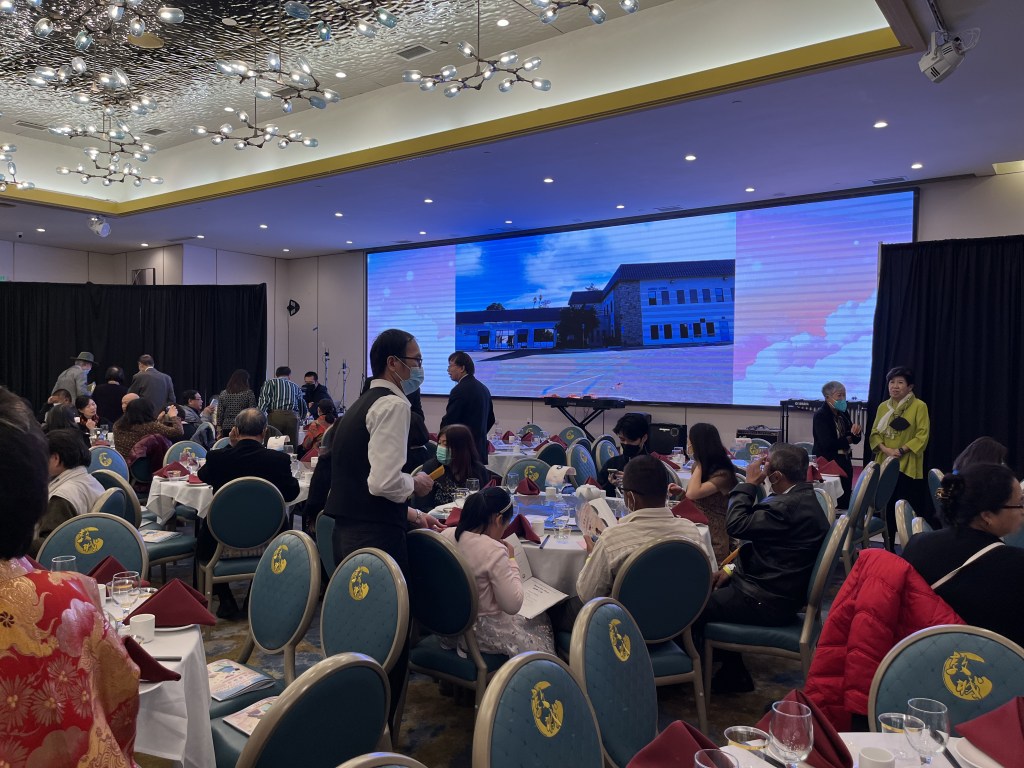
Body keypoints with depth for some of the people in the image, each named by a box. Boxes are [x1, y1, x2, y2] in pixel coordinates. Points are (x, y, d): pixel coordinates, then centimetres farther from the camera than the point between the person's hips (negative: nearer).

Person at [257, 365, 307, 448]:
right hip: (293, 417, 3)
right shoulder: (295, 386, 25)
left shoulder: (270, 382, 15)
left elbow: (264, 401, -1)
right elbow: (303, 407, 29)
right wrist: (299, 418, 49)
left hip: (275, 416, -2)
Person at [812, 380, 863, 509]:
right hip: (828, 463, -7)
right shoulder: (820, 416, -12)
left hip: (845, 462, 7)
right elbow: (827, 443, -22)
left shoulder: (843, 414, 10)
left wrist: (856, 432, -11)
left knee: (845, 500, 8)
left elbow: (855, 440, 12)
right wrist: (847, 440, -7)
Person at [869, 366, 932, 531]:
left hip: (908, 466, -5)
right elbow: (874, 433, 10)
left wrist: (901, 450, -17)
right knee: (887, 508, 8)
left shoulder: (919, 406, -3)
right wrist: (885, 449, -8)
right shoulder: (883, 407, 12)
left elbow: (922, 435, -9)